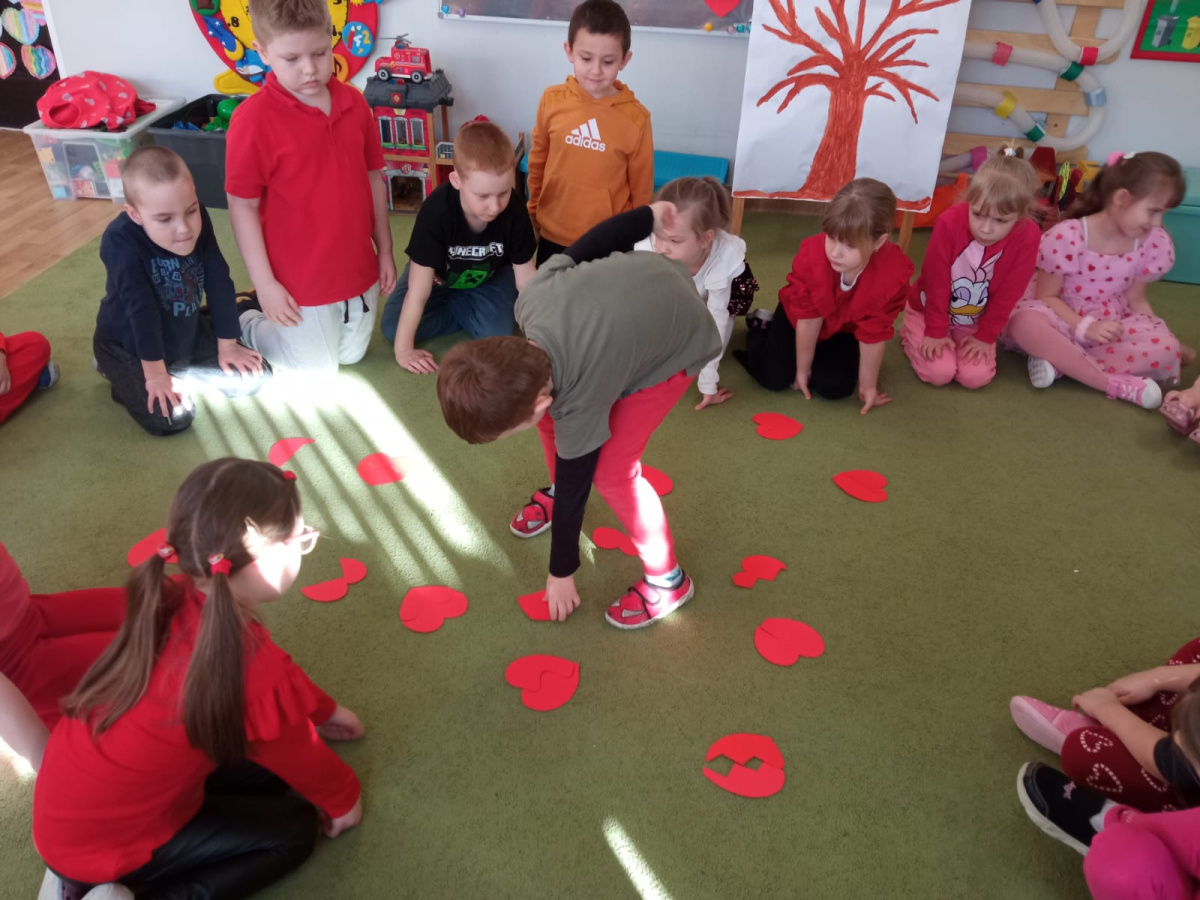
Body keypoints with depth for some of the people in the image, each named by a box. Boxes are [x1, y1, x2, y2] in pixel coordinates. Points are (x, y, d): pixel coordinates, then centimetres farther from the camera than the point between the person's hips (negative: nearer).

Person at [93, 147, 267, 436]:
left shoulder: (198, 220, -18)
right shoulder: (120, 240, -32)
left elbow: (219, 284, -11)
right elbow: (141, 309, -30)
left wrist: (227, 345, -6)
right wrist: (155, 373, -25)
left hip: (187, 334, 5)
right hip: (129, 346, -5)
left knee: (252, 377, 1)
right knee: (172, 418, -21)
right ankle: (124, 377, 8)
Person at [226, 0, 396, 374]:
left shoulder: (354, 103, -3)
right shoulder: (253, 119, -19)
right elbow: (243, 206, -14)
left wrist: (385, 251, 8)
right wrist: (265, 284, -14)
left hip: (358, 269, 6)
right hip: (299, 280, -5)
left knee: (351, 356, 22)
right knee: (315, 375, 9)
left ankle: (270, 314, 41)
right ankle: (246, 318, 32)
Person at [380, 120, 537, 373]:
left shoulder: (515, 213, -32)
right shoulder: (436, 213, -38)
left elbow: (526, 278, -18)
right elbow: (418, 291, -33)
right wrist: (403, 349, -28)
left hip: (490, 276, 1)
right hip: (438, 275, -1)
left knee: (497, 333, -23)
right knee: (392, 328, -14)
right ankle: (466, 310, 2)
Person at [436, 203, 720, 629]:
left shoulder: (580, 404, -34)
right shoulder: (533, 296, -24)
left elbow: (577, 484, -19)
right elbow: (590, 242, -10)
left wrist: (561, 573, -4)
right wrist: (649, 214, 10)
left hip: (679, 341, -7)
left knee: (609, 471, -12)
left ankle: (667, 579, 8)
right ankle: (555, 490, 38)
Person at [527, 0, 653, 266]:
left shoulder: (636, 118, -13)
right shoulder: (552, 100, -7)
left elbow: (642, 190, -4)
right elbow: (537, 163, 6)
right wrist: (533, 215, 13)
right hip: (553, 236, 3)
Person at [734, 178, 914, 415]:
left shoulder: (893, 276, -35)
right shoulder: (811, 255, -35)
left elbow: (874, 334, -23)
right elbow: (808, 318, -25)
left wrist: (868, 385, -11)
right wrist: (802, 369, -13)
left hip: (845, 329, 1)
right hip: (798, 318, -1)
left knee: (834, 387, -16)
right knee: (773, 378, -10)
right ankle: (761, 327, 20)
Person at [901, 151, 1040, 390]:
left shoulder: (1028, 236, -24)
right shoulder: (949, 223, -30)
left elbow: (1008, 294, -13)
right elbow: (936, 283, -20)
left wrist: (985, 337, -9)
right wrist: (936, 331, -14)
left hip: (975, 320, 2)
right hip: (929, 309, -2)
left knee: (976, 377, -14)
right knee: (939, 372, -17)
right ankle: (912, 334, 13)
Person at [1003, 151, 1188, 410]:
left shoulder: (1152, 242, -4)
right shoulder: (1067, 237, -20)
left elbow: (1135, 299, 5)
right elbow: (1046, 296, -15)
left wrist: (1159, 336, -8)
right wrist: (1085, 327, -28)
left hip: (1112, 326, 4)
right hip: (1064, 321, -4)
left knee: (1165, 349, -26)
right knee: (1026, 322, -40)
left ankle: (1061, 362, -25)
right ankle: (1118, 384, -33)